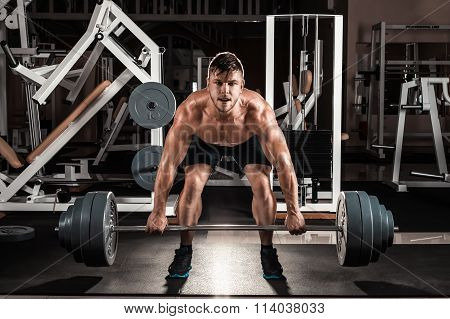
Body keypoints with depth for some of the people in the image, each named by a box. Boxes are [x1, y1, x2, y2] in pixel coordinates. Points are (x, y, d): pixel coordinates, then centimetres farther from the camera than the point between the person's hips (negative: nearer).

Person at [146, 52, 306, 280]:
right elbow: (169, 162, -32)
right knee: (191, 186, -14)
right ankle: (184, 252, 6)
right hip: (204, 140, 1)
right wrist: (158, 212, -26)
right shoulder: (191, 110, -41)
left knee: (263, 187, -15)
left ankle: (267, 252, 6)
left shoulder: (258, 111, -43)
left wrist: (294, 211, -30)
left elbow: (283, 163, -34)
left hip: (248, 139, 0)